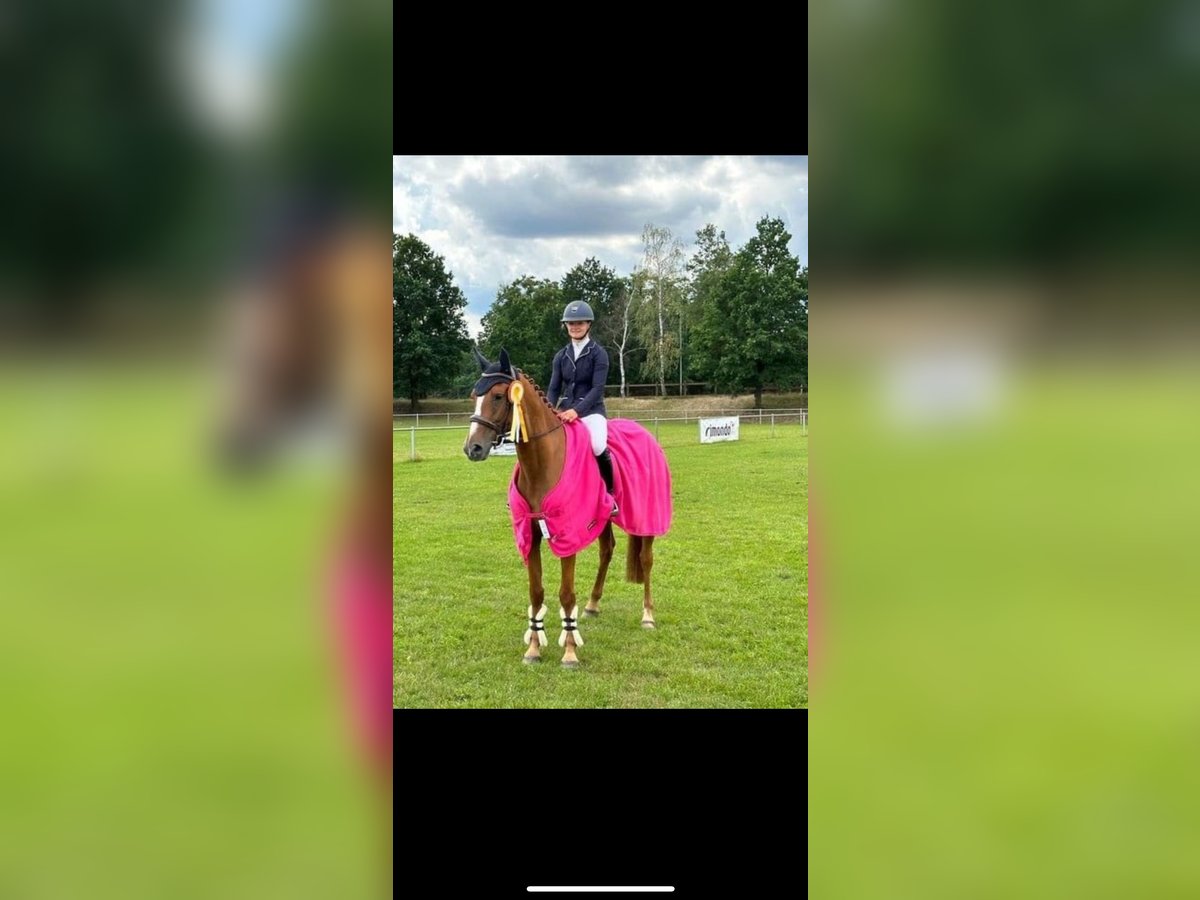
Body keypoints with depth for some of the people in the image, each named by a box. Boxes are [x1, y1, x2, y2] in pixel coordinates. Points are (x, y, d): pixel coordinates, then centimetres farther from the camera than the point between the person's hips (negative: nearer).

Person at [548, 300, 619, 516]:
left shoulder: (598, 353, -2)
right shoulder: (561, 356, 12)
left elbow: (597, 388, -13)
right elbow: (554, 388, 10)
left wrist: (577, 410, -26)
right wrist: (551, 410, -12)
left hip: (591, 410, -5)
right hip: (564, 411, 5)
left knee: (598, 447, -33)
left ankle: (610, 494, -12)